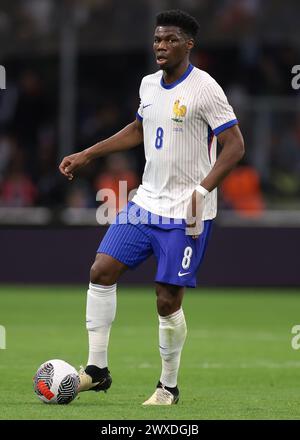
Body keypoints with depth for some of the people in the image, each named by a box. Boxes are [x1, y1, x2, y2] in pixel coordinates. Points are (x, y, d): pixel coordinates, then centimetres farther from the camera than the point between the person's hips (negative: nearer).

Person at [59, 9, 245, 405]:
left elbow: (235, 145, -16)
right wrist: (87, 155, 22)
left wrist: (203, 188, -28)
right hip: (146, 201, 7)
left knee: (168, 299, -5)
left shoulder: (204, 89, -14)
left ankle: (169, 387, 12)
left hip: (185, 214, -7)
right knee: (102, 271, -3)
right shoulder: (149, 85, 8)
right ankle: (97, 369, 5)